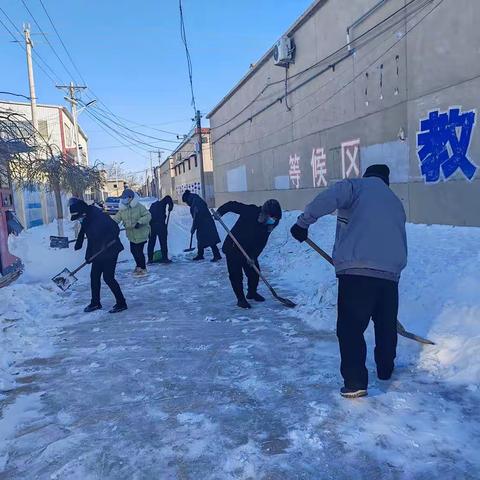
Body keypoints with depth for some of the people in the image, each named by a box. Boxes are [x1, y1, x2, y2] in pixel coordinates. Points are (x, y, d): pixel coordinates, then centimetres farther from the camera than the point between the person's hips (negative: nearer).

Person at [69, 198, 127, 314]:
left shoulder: (99, 216, -21)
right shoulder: (85, 221, 5)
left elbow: (115, 229, -23)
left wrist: (107, 241, -30)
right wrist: (89, 255, 12)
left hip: (110, 251, -9)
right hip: (98, 253, 9)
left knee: (108, 277, -8)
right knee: (94, 276, 12)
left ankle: (121, 303, 3)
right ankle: (95, 303, 27)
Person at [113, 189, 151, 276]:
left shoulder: (139, 207, -16)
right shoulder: (122, 209, 2)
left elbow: (148, 216, -18)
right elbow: (116, 218, 1)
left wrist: (140, 222, -30)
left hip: (141, 234, -7)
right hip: (131, 235, 7)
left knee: (139, 251, -4)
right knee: (133, 250, 18)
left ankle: (143, 269, 14)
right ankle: (138, 266, 40)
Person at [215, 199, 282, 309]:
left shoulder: (269, 225, -10)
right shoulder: (250, 211, -26)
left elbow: (261, 243, -7)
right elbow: (232, 205, -18)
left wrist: (253, 256, -16)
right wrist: (220, 212, -30)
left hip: (249, 250, 5)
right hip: (233, 248, -5)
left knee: (254, 272, 10)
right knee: (236, 275, -3)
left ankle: (252, 292, 35)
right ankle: (240, 299, 11)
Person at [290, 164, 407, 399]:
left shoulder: (357, 185, 7)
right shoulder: (395, 202, 27)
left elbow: (327, 199, -13)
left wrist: (303, 222, -6)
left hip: (357, 269, -6)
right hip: (390, 272, 6)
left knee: (350, 329, 2)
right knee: (386, 325, 23)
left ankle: (355, 383, 1)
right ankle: (385, 369, 39)